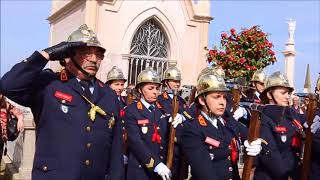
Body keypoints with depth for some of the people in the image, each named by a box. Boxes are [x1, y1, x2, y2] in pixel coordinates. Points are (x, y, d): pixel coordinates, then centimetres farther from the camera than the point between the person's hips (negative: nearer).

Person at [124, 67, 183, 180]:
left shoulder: (164, 109, 6)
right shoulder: (131, 111, -8)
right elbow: (135, 142, -17)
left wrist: (177, 122, -12)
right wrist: (156, 165, -23)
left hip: (166, 169, 5)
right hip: (141, 171, -4)